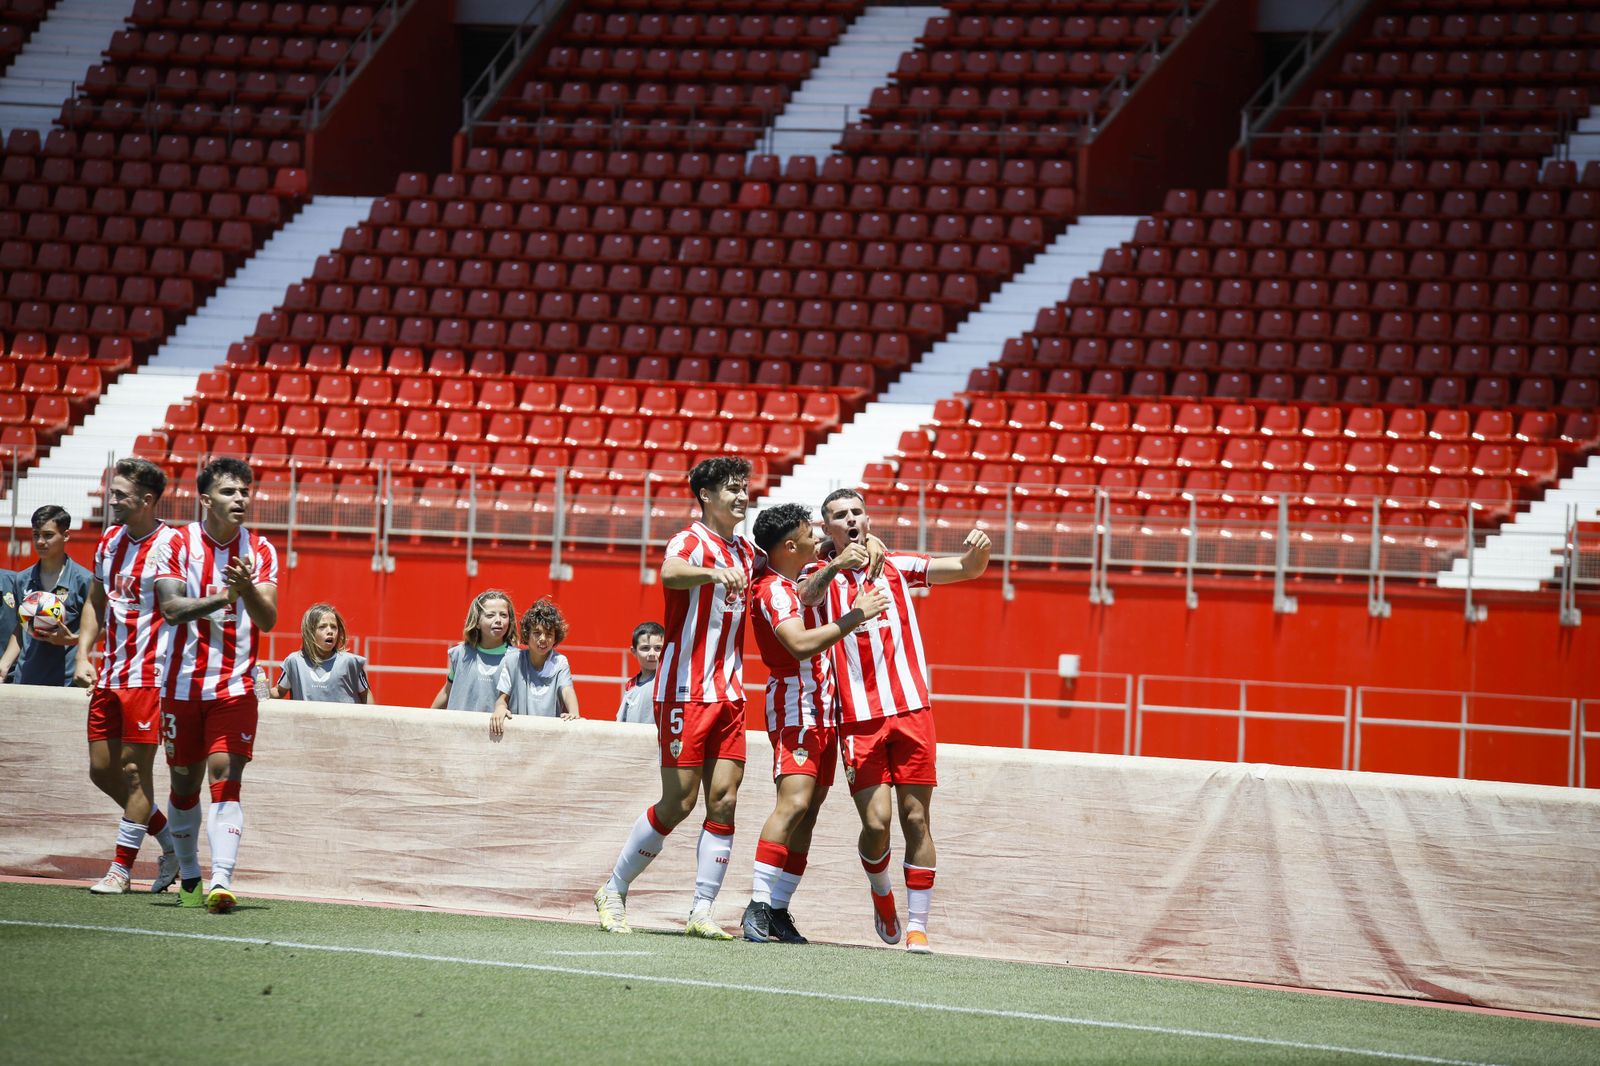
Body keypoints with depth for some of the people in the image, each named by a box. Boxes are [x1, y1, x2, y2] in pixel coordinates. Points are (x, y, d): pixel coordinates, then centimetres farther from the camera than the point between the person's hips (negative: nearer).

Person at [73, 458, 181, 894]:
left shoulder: (169, 545, -12)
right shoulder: (110, 540, 11)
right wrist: (83, 656, 9)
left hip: (149, 676, -8)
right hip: (110, 674, 8)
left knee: (135, 769, -5)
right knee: (102, 770, 8)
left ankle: (121, 868, 4)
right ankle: (173, 846, 22)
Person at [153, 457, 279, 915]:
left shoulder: (260, 552, 2)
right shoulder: (179, 544, -2)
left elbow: (267, 620, -7)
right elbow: (171, 608, -14)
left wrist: (248, 588, -28)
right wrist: (225, 596, -28)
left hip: (235, 686, -1)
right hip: (183, 684, 1)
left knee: (226, 779, -14)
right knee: (184, 783, 10)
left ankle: (221, 881, -24)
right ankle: (189, 878, 28)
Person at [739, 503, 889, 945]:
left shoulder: (800, 578, 13)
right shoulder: (773, 591, -15)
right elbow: (800, 644, -29)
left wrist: (838, 564, 8)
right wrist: (855, 617, -27)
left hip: (824, 707, 9)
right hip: (795, 704, -9)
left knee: (810, 809, 4)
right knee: (795, 802, -21)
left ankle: (778, 909, 3)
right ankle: (758, 906, -24)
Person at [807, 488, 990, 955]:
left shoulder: (897, 566, 11)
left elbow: (967, 569, 7)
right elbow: (806, 595, -16)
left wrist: (978, 550, -17)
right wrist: (838, 564, -35)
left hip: (911, 710, 2)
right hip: (860, 718, -2)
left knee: (916, 818, -1)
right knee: (876, 821, -10)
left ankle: (918, 924, 4)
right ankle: (880, 891, 20)